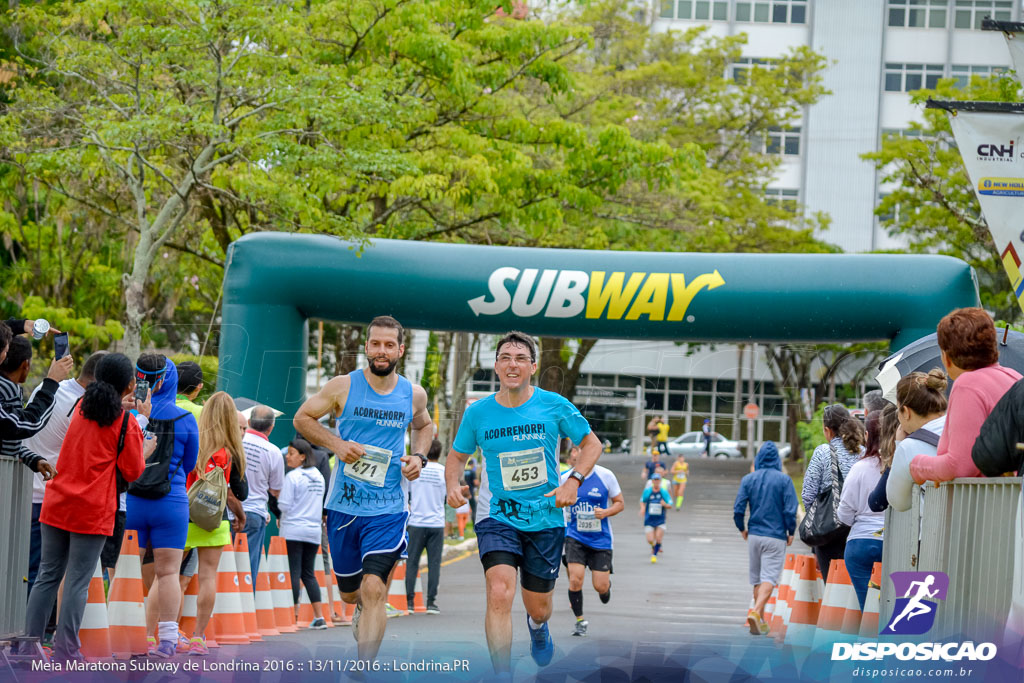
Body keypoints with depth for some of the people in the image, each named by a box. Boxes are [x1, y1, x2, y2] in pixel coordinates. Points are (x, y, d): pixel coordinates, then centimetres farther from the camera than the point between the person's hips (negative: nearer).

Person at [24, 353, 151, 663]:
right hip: (93, 514, -5)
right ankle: (65, 651, -3)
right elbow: (132, 472, -2)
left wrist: (121, 407, 40)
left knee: (48, 576, 10)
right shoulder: (126, 424, -7)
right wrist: (146, 449, 14)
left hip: (56, 506, 5)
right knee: (77, 583, -3)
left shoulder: (81, 408, 9)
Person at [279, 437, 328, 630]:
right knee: (309, 573, 10)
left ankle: (294, 615, -3)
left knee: (293, 573, -2)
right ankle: (319, 617, 4)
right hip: (314, 530, 6)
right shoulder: (319, 477, 11)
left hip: (293, 531, -6)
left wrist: (278, 496, 7)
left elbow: (284, 505, -12)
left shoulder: (292, 477, -11)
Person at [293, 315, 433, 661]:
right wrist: (337, 444, -9)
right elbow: (303, 418, 6)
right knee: (350, 592, 14)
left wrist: (419, 456, 4)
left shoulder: (414, 395, 2)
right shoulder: (343, 387, -4)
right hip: (343, 505, 1)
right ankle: (363, 609, 51)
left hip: (388, 509, -1)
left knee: (373, 590, -16)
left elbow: (424, 426, 24)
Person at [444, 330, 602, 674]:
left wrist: (574, 481, -11)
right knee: (499, 595, -24)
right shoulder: (477, 413, -3)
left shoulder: (554, 406, -6)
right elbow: (457, 456, 12)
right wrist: (453, 485, -9)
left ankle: (537, 627, 53)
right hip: (497, 517, -1)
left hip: (545, 519, 1)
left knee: (538, 608, 13)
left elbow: (592, 444, 6)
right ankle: (502, 677, -20)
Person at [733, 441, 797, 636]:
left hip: (754, 535, 3)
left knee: (757, 579, 14)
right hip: (776, 536, -3)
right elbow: (790, 510, -10)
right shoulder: (784, 480, -6)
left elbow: (738, 509, -2)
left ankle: (761, 621, 18)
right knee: (769, 578, -7)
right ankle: (755, 612, -28)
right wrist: (791, 532, 4)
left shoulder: (748, 479, 1)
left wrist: (742, 529, 14)